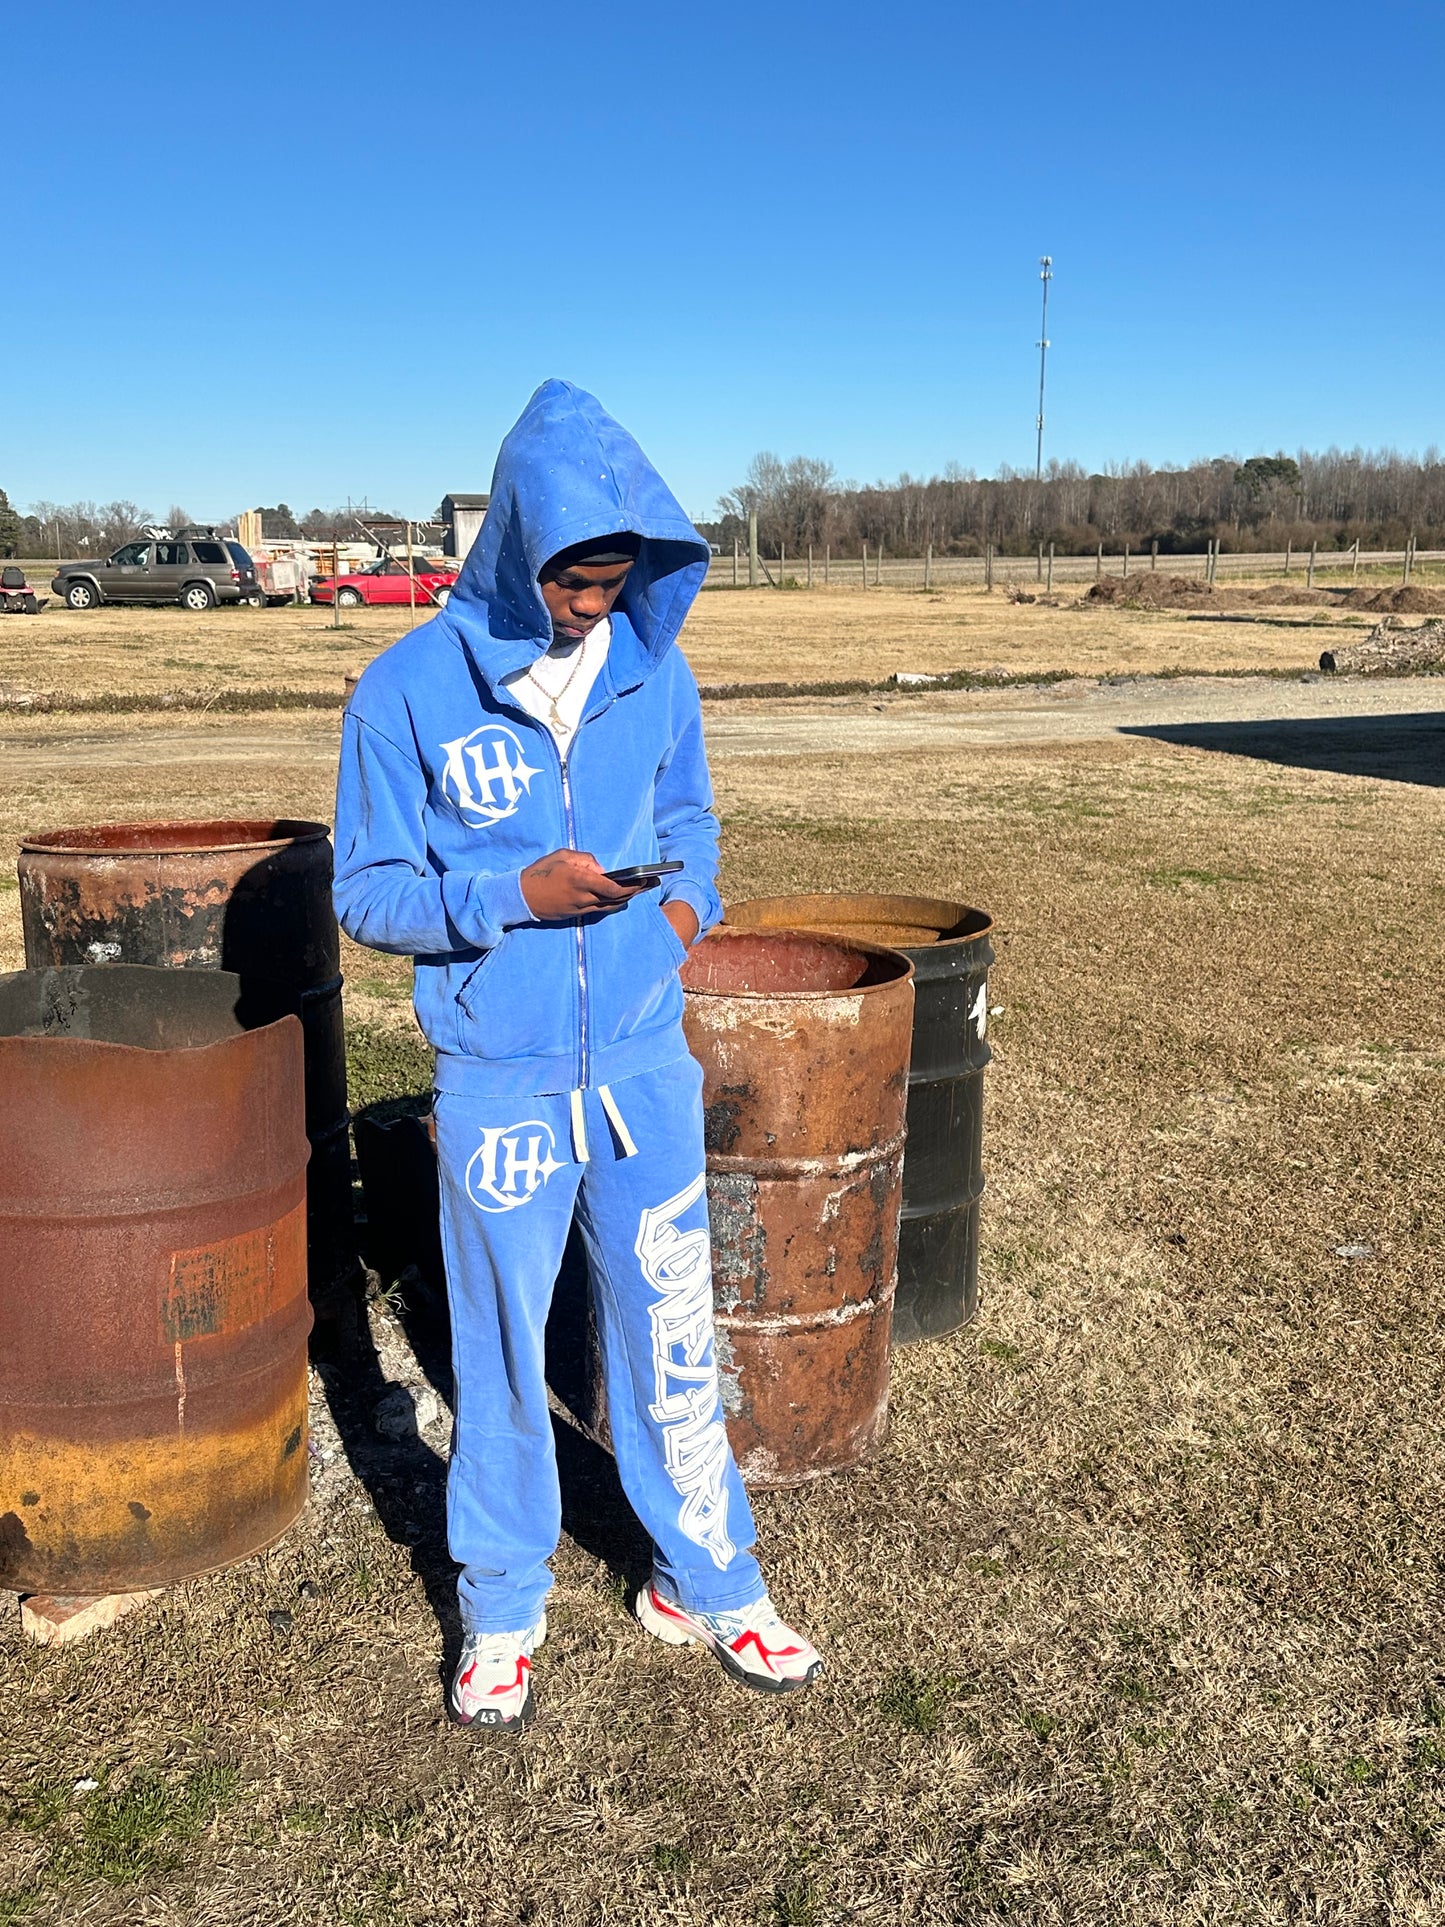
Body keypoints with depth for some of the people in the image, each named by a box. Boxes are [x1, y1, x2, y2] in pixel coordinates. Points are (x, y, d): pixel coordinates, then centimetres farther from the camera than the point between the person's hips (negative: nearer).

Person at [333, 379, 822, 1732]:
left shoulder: (655, 673, 1)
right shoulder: (409, 690, -9)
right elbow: (367, 894, -6)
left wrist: (685, 902, -6)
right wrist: (517, 896, -21)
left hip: (645, 1068, 3)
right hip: (499, 1085, -2)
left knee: (673, 1342, 13)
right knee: (502, 1361, 13)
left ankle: (707, 1586, 34)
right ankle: (500, 1613, 35)